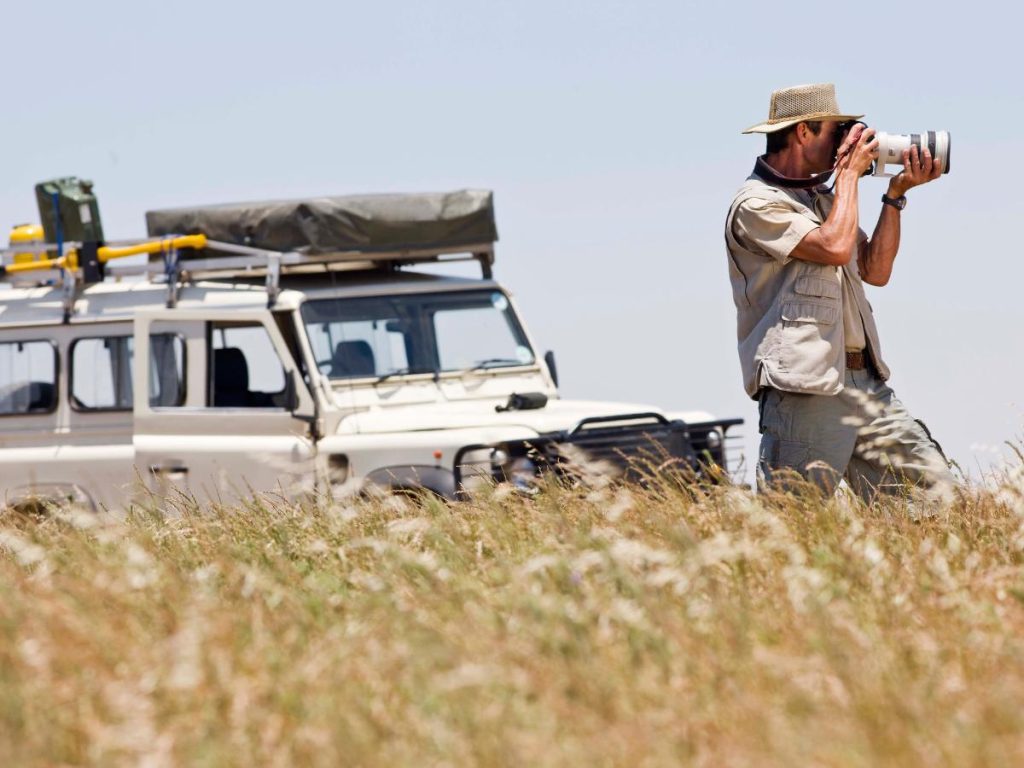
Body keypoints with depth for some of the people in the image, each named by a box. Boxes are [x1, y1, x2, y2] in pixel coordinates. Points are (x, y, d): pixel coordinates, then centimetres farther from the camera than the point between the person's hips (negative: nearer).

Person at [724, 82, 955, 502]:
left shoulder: (821, 198, 22)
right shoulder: (757, 204, -7)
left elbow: (875, 270, 18)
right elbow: (835, 247, -18)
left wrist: (896, 194, 11)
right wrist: (850, 171, -5)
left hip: (864, 384, 8)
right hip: (803, 389, -8)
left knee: (937, 492, 0)